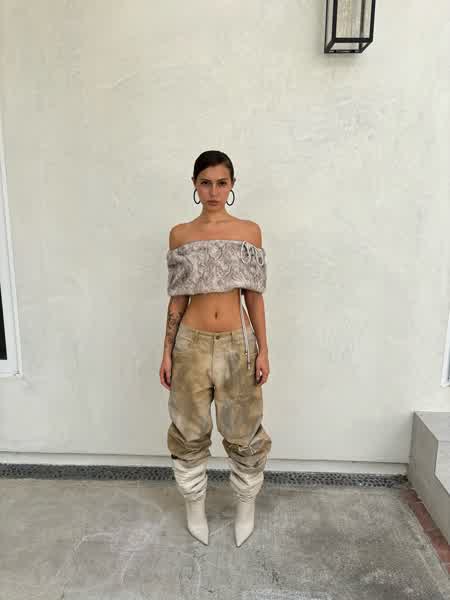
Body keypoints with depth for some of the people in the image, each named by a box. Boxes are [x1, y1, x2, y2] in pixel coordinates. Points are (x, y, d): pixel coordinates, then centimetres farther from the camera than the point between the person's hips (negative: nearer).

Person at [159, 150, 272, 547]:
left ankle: (246, 505, 36)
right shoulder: (180, 234, 2)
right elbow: (177, 298, 4)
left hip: (237, 343, 0)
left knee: (243, 431, 11)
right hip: (192, 344, 1)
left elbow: (254, 294, 1)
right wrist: (167, 351, 2)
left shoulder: (250, 231, 0)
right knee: (190, 431, 13)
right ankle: (195, 505, 37)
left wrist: (263, 349, -2)